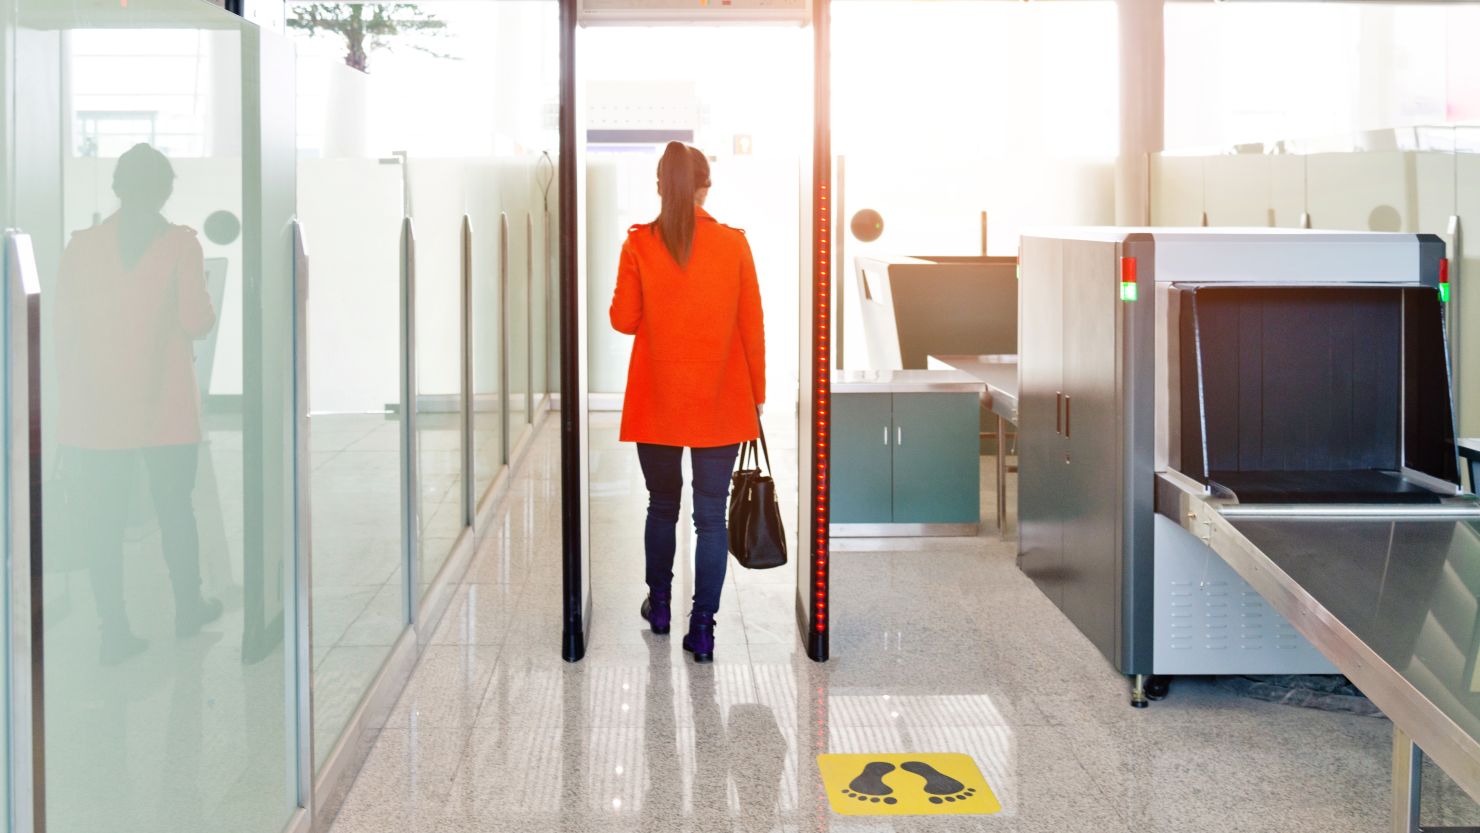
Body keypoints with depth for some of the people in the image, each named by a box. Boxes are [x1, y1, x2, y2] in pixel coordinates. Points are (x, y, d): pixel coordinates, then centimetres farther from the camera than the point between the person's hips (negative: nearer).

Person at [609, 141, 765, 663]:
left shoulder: (639, 244, -6)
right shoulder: (733, 244, -5)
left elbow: (623, 319, -2)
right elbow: (752, 326, -1)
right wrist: (757, 396, 8)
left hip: (657, 402, 1)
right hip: (720, 405, -1)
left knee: (662, 506, 19)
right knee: (711, 516, 3)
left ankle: (659, 605, 34)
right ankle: (702, 628, 0)